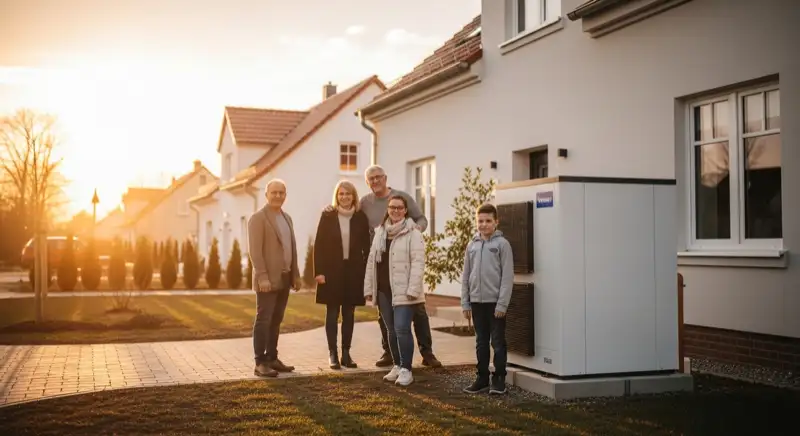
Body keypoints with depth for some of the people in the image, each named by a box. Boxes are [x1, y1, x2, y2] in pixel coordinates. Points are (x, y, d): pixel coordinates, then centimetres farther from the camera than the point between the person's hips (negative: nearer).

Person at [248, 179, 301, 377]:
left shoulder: (287, 218, 15)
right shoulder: (258, 218, -8)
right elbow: (255, 251, -15)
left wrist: (296, 275, 12)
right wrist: (262, 278, -21)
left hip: (284, 279, 7)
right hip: (268, 280, -7)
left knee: (276, 321, 11)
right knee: (263, 320, -5)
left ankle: (272, 358, 18)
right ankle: (260, 363, -2)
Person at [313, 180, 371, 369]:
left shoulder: (361, 217, 3)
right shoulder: (327, 216, -2)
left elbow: (366, 247, 4)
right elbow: (319, 245, -4)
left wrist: (366, 271, -2)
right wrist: (319, 271, -10)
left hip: (354, 271, 2)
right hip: (332, 271, -2)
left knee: (349, 314, 7)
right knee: (332, 313, 3)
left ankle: (346, 353, 14)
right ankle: (333, 354, 8)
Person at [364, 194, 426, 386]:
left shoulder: (413, 233, -6)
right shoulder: (380, 232, 13)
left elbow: (418, 262, -13)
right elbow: (371, 261, 14)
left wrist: (413, 289, -20)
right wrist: (369, 287, 11)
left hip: (403, 290, -6)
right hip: (383, 290, 6)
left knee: (402, 328, -12)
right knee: (391, 330, 12)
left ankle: (406, 370, -4)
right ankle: (397, 366, 24)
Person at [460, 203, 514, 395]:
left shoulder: (502, 244, -5)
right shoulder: (472, 245, 10)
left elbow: (507, 276, -9)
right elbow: (466, 276, 11)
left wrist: (502, 304, -14)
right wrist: (465, 303, 6)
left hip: (495, 302, -5)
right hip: (477, 302, 5)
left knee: (498, 342, 3)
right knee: (481, 342, 12)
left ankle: (499, 379, 11)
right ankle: (482, 378, 20)